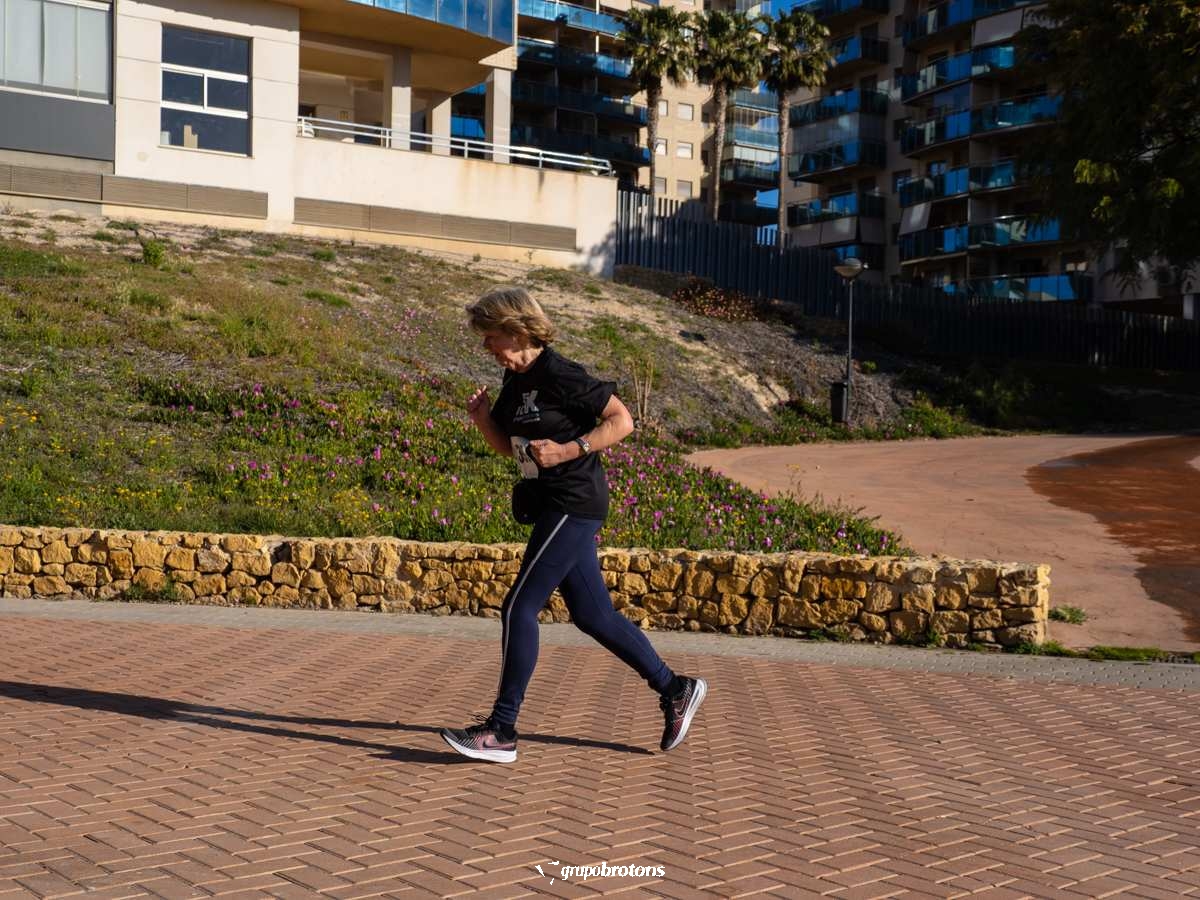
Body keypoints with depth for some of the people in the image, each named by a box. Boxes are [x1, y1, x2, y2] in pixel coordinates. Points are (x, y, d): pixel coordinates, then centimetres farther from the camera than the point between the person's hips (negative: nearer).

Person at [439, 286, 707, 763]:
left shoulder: (558, 375, -16)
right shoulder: (515, 381, 11)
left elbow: (622, 421, -16)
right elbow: (508, 446, 19)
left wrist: (567, 450, -22)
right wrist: (481, 417, 1)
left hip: (574, 504, -10)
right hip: (555, 505, 10)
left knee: (519, 608, -9)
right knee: (592, 614, 13)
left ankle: (502, 731, -1)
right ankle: (676, 689, 24)